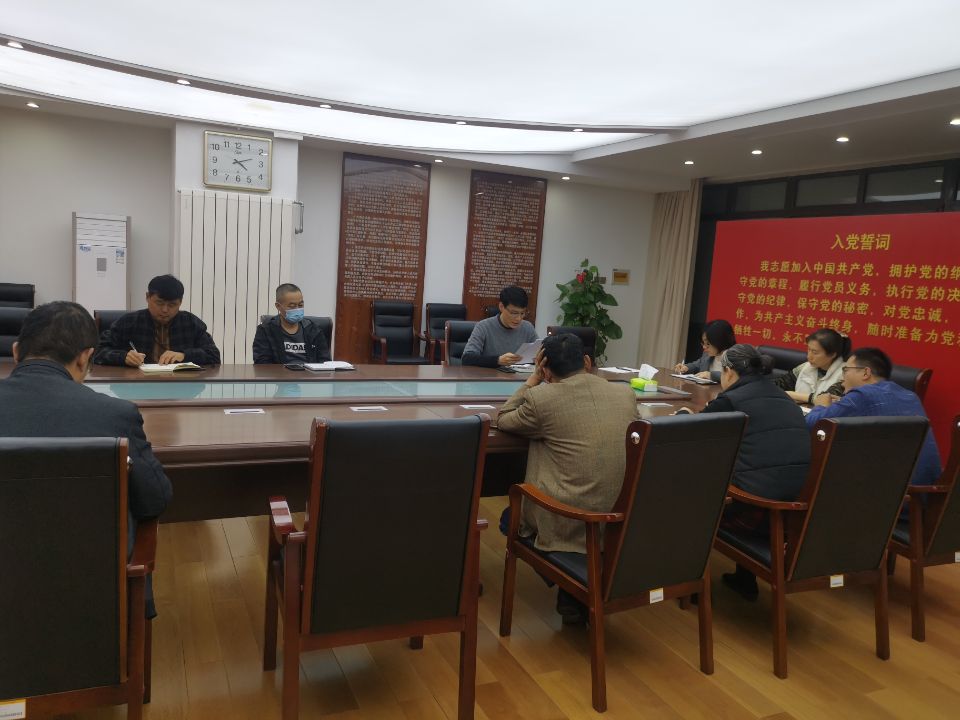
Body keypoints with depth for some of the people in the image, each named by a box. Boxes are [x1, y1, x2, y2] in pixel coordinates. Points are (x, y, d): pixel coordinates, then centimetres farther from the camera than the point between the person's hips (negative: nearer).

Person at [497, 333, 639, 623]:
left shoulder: (541, 399, -10)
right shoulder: (626, 393, 2)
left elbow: (503, 420, 9)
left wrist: (533, 379, 10)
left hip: (571, 526, -5)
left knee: (510, 518, 26)